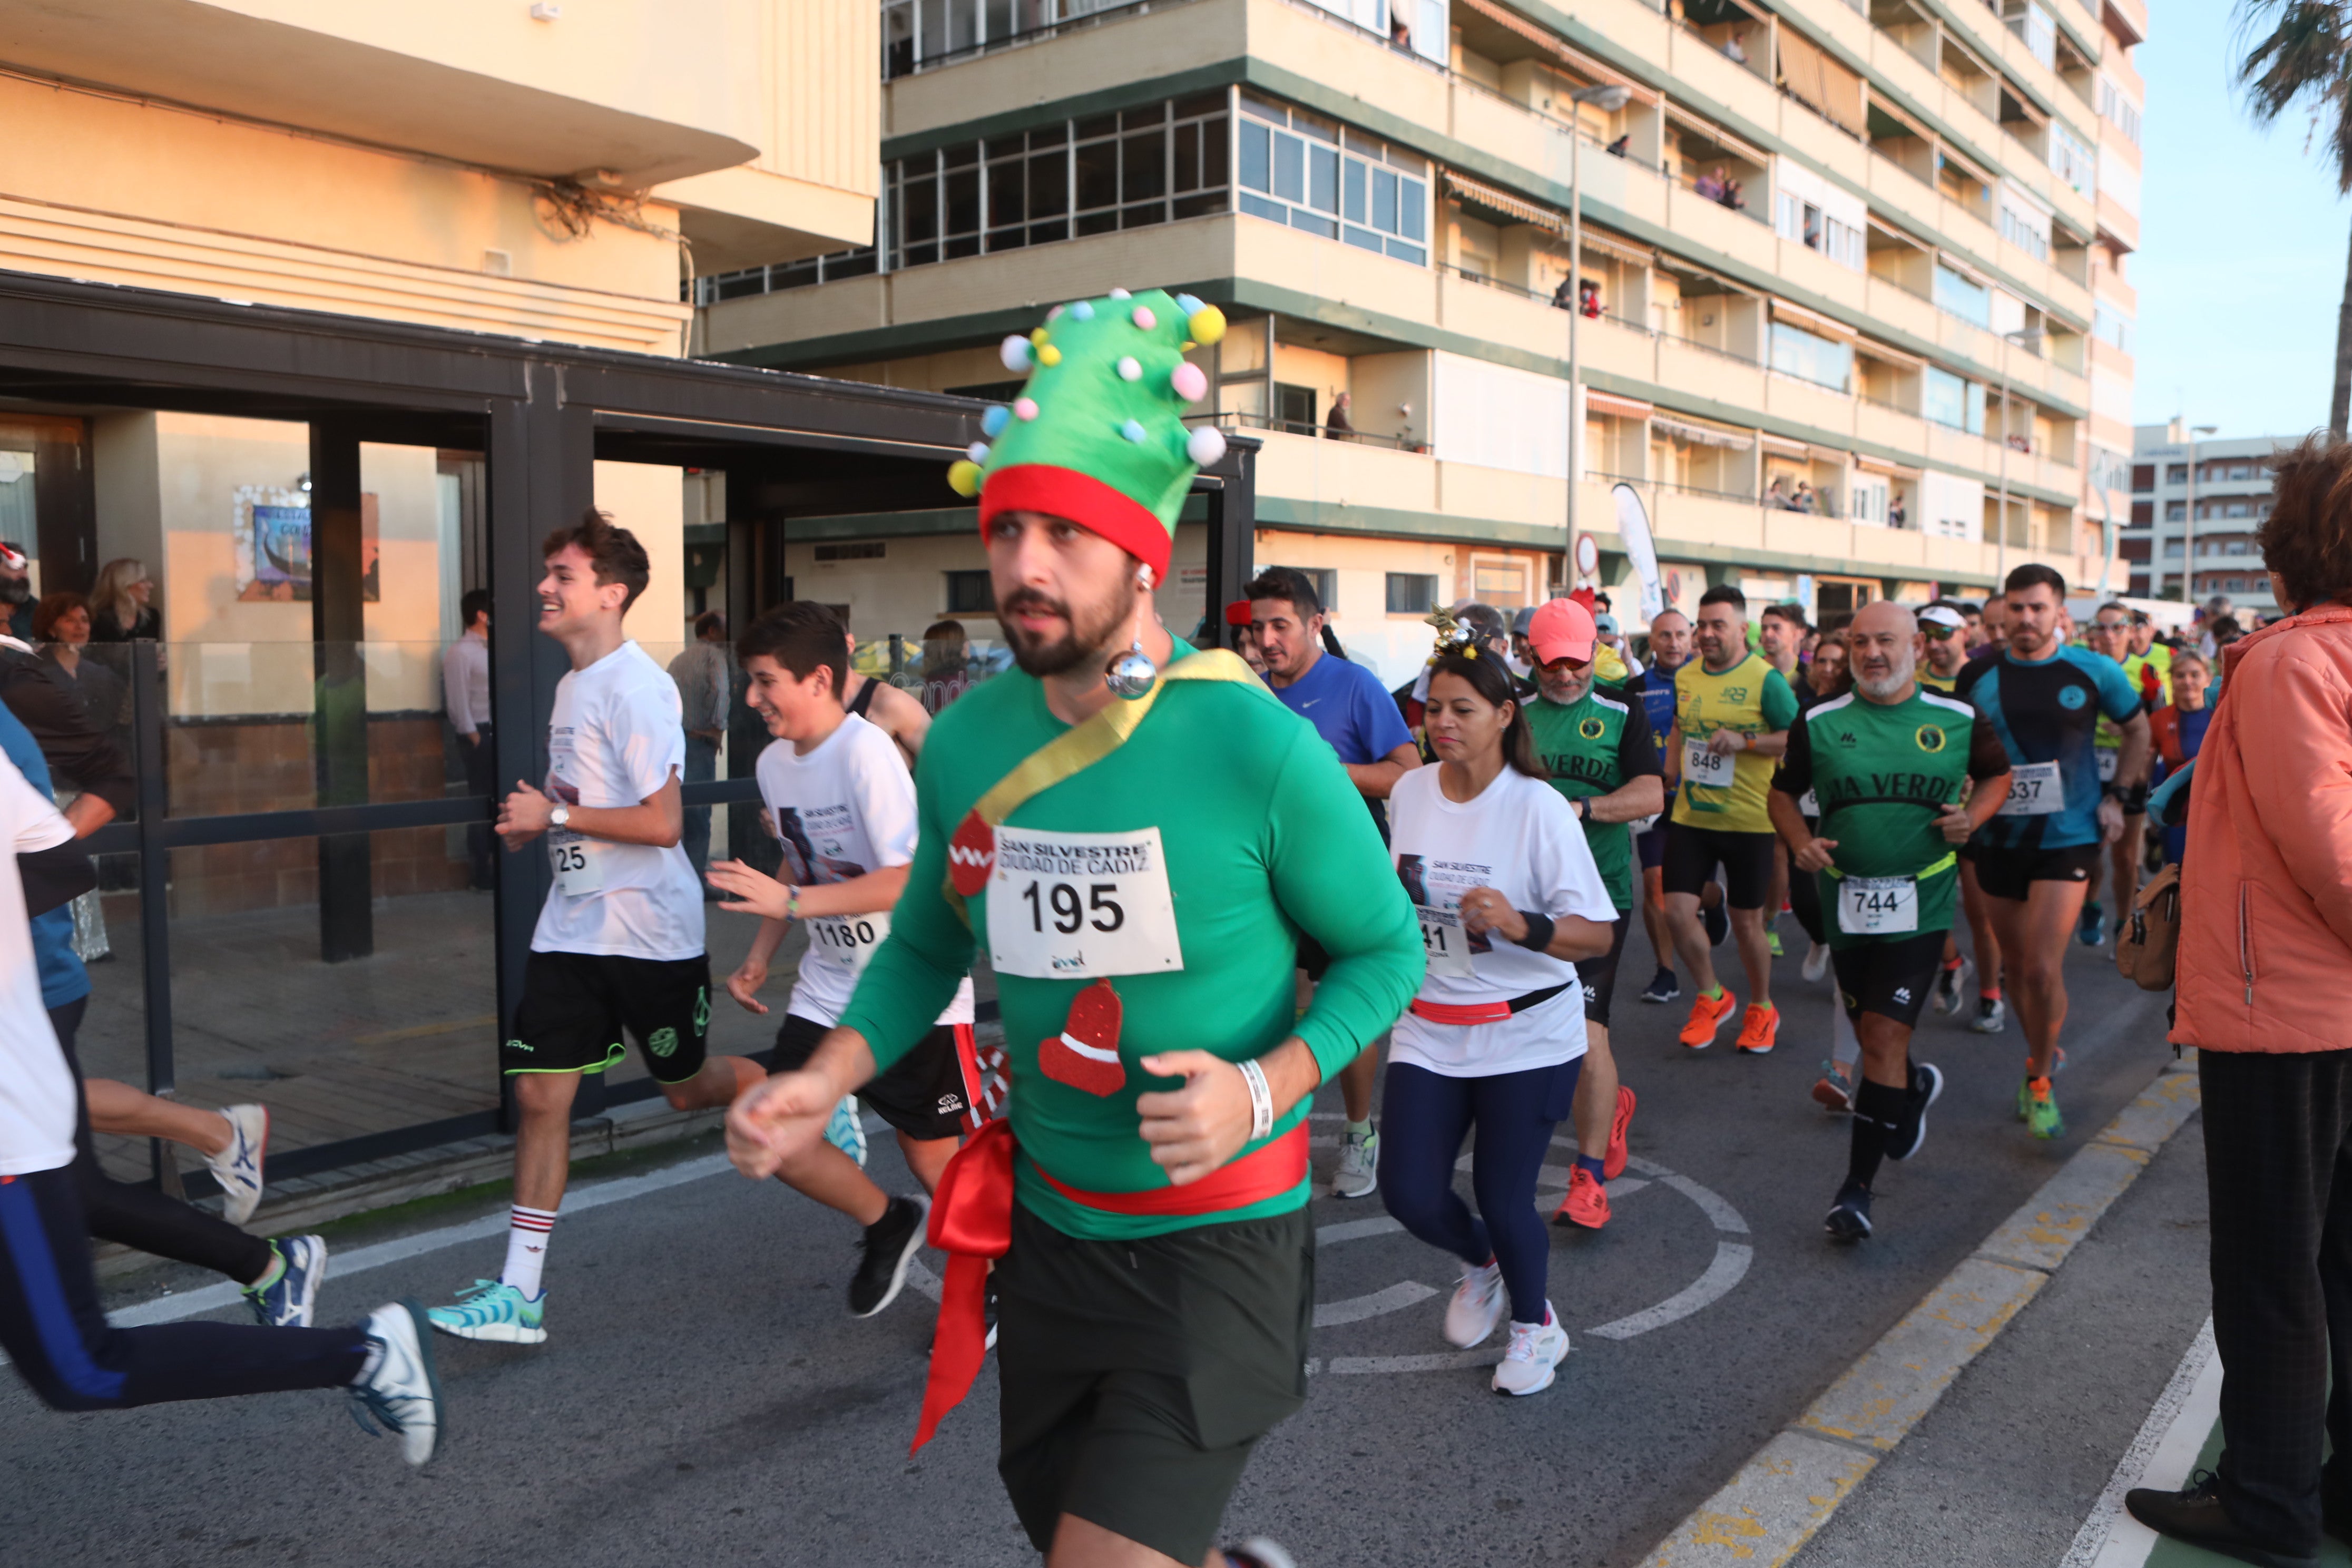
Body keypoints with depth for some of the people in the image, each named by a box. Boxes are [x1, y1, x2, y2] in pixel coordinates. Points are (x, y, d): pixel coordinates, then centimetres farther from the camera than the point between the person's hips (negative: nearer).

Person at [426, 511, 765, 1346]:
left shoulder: (634, 687, -18)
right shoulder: (571, 684, 12)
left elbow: (662, 822, -23)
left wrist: (556, 815, -17)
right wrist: (533, 819, 8)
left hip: (651, 929, -8)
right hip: (573, 926, 8)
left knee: (689, 1088, 9)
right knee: (539, 1092, 2)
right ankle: (520, 1294, 8)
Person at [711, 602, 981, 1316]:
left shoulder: (866, 752, -22)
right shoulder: (774, 762, 4)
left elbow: (915, 879, -29)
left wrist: (790, 901, -32)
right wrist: (759, 957, 13)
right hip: (828, 990, 7)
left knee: (934, 1156, 3)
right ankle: (888, 1224, 29)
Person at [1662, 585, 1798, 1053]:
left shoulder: (1765, 678, -11)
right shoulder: (1684, 676, 6)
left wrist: (1745, 741, -24)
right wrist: (1668, 776, 14)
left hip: (1748, 821, -4)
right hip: (1689, 817, 4)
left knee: (1747, 922, 7)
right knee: (1678, 910, -3)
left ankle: (1761, 1008, 30)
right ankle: (1711, 997, 21)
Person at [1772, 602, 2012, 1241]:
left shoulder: (1958, 720, 2)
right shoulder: (1820, 723, 2)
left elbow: (1998, 774, 19)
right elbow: (1782, 792, 13)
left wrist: (1972, 816, -1)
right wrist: (1800, 842, -6)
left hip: (1919, 903, -2)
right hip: (1845, 898, 3)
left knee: (1884, 1036, -10)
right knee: (1872, 1035, 14)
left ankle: (1858, 1185, -2)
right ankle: (1915, 1088, 50)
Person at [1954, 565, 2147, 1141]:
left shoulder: (2093, 672, -4)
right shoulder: (1978, 674, 0)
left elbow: (2137, 731, 12)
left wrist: (2116, 795, 2)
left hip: (2067, 838, -3)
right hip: (1998, 838, 3)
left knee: (2044, 969, -11)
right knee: (2015, 964, 13)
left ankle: (2040, 1079, 10)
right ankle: (2041, 1055, 36)